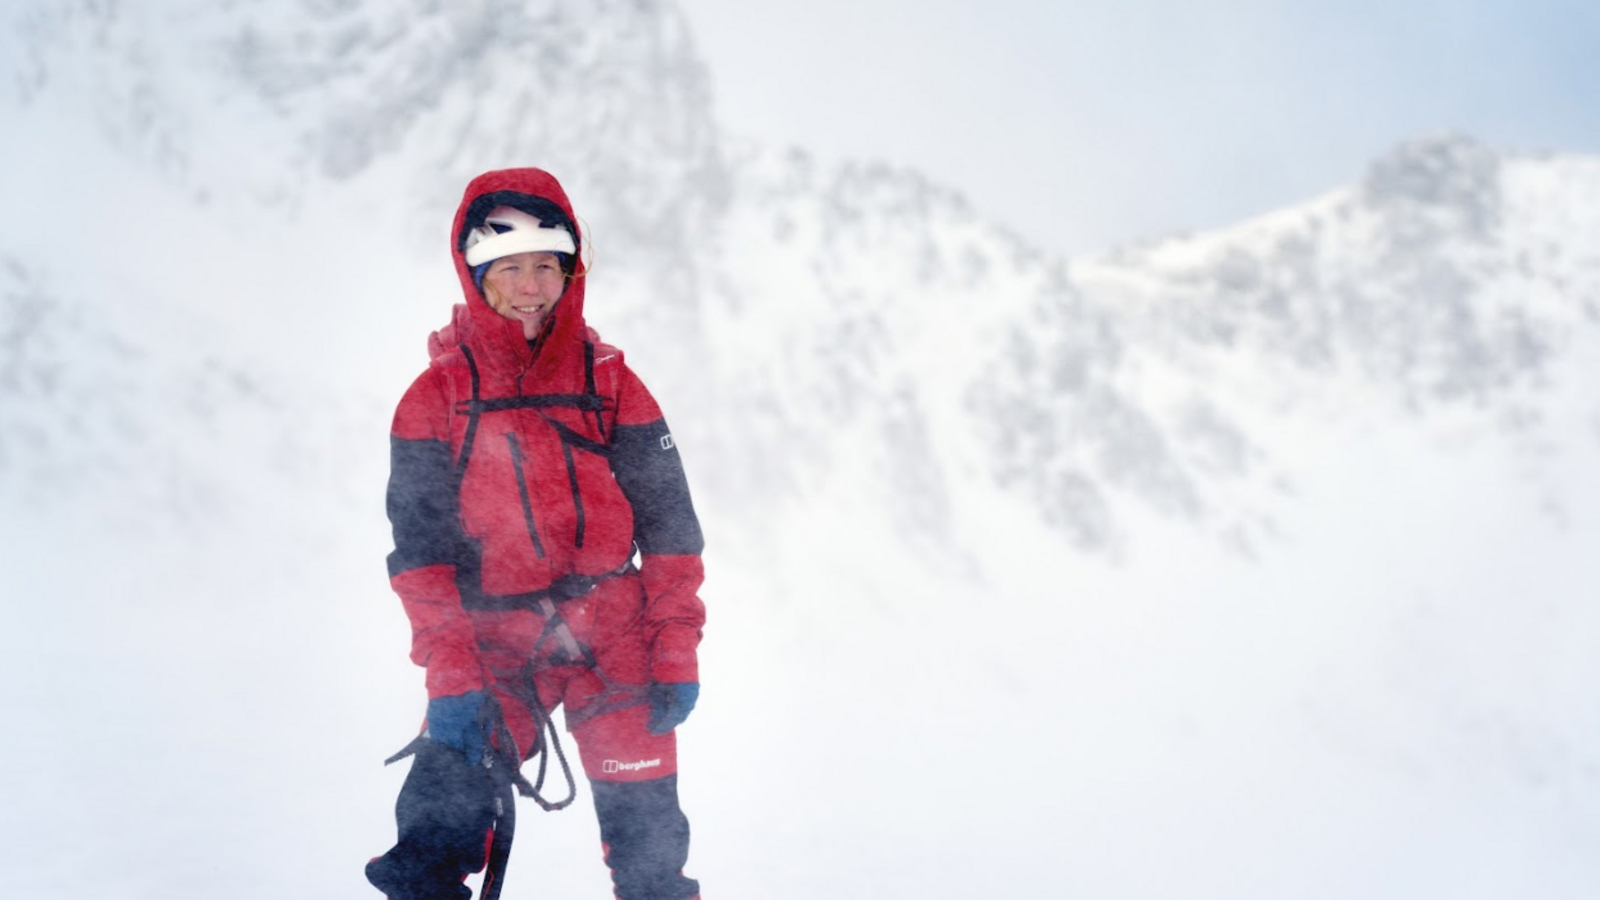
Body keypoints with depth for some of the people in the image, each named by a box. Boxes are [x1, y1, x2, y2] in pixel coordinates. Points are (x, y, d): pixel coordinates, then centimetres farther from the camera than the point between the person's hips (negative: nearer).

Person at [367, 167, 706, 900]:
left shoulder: (611, 385, 4)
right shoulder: (436, 398, 1)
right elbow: (419, 549, -1)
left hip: (615, 643, 1)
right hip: (492, 647, 0)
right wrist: (448, 674, -11)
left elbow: (669, 526, 5)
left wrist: (677, 654, -3)